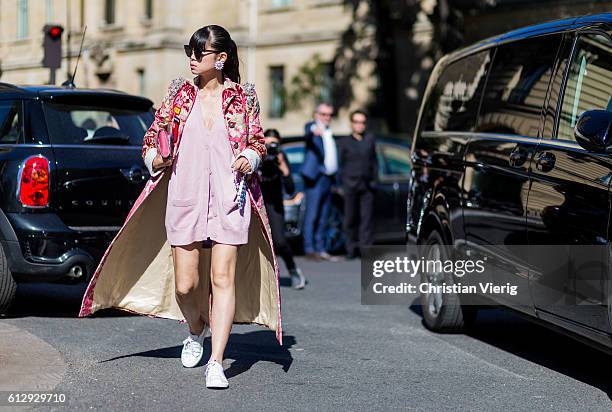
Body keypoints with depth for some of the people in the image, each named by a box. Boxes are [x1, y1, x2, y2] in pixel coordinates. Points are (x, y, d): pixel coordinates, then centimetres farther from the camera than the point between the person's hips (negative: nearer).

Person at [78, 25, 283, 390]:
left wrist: (249, 158, -8)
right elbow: (153, 134, 15)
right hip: (185, 196, 2)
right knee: (184, 284, 3)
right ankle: (197, 331, 36)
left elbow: (258, 140, 13)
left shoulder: (244, 96, 5)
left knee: (223, 278, -11)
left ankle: (216, 363, -11)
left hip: (230, 198, -2)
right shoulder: (180, 93, 8)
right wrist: (155, 158, -5)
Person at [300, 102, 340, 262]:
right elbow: (307, 135, -28)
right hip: (315, 178, -8)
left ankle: (320, 249, 13)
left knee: (323, 218, 10)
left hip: (328, 179, 8)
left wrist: (335, 179, 20)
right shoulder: (312, 126, -3)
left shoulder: (329, 133, 21)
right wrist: (313, 131, -52)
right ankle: (309, 249, -9)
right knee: (312, 215, -8)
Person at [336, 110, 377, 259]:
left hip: (367, 185, 1)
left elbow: (374, 161, 15)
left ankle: (366, 247, -5)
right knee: (350, 218, 0)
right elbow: (340, 164, 6)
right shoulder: (344, 141, 7)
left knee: (366, 218, -4)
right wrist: (342, 184, -1)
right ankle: (352, 249, 6)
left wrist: (374, 179, 7)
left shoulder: (370, 139, 13)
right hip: (350, 184, -1)